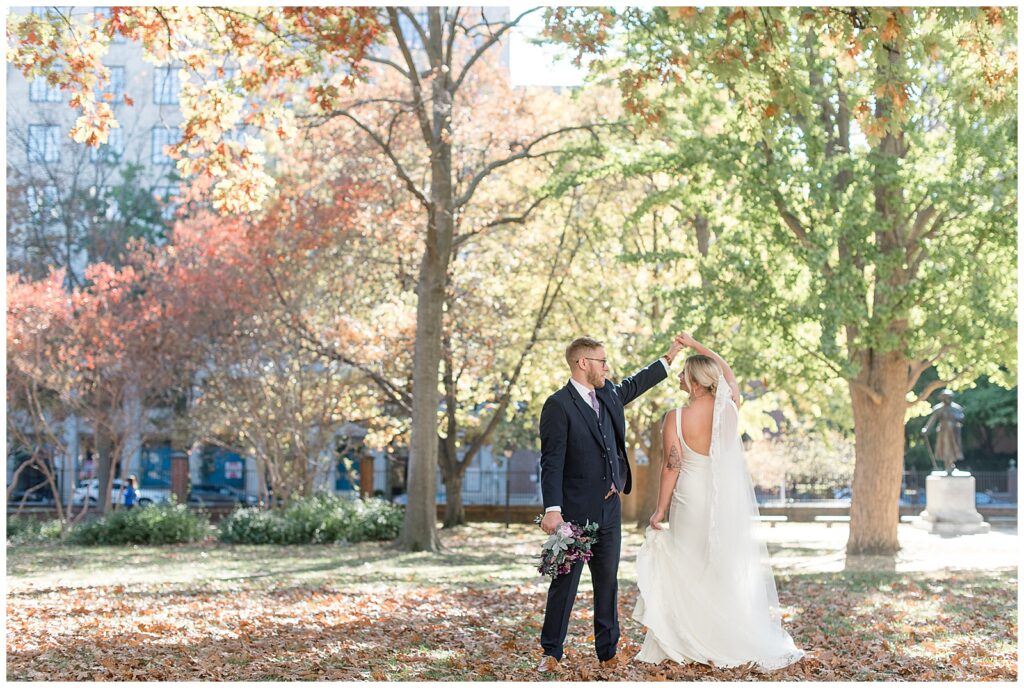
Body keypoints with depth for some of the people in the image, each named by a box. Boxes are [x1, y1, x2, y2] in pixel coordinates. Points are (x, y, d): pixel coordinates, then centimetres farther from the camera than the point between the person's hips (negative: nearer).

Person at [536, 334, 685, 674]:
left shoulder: (608, 394, 11)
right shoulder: (558, 405, -12)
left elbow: (635, 384, 33)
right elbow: (551, 462, -15)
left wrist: (670, 356, 37)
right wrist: (552, 509, -22)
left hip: (609, 509, 7)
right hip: (575, 511, -7)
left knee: (608, 582, 10)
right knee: (565, 582, 0)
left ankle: (607, 652, 18)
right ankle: (551, 653, 9)